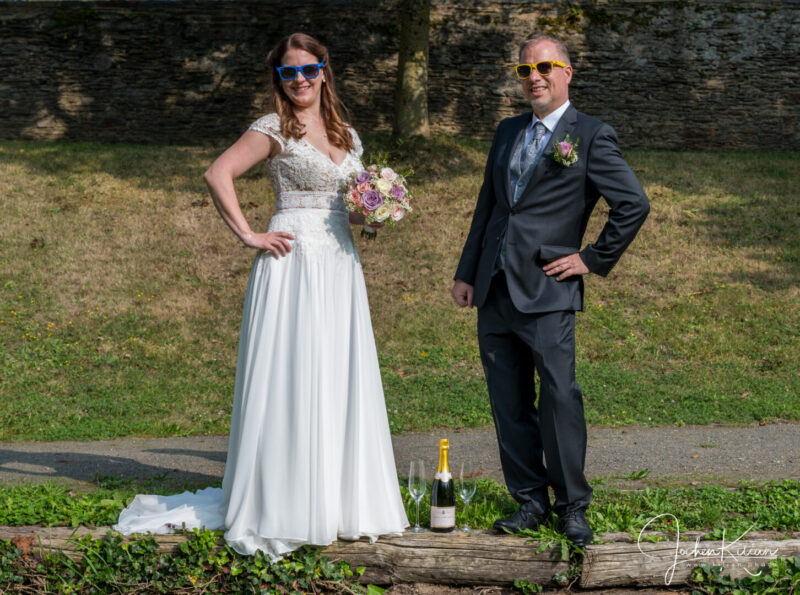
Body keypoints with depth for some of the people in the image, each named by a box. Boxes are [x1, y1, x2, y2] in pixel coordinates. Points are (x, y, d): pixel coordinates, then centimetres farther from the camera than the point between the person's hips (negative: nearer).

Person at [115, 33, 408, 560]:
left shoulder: (347, 135, 17)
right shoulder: (274, 130, -2)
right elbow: (218, 174, -11)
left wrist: (369, 215, 6)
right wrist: (249, 235, -14)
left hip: (341, 267, 6)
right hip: (293, 261, -6)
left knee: (339, 380, 6)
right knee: (290, 379, -6)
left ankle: (336, 501, 15)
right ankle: (283, 507, 2)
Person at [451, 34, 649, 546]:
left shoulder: (592, 136, -2)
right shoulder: (507, 133, 17)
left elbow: (634, 204, -6)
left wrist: (595, 259, -7)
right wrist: (466, 273, 17)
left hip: (548, 292, -6)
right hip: (494, 291, 6)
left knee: (560, 396, -7)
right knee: (509, 403, 7)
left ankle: (573, 507, 5)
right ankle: (531, 501, 16)